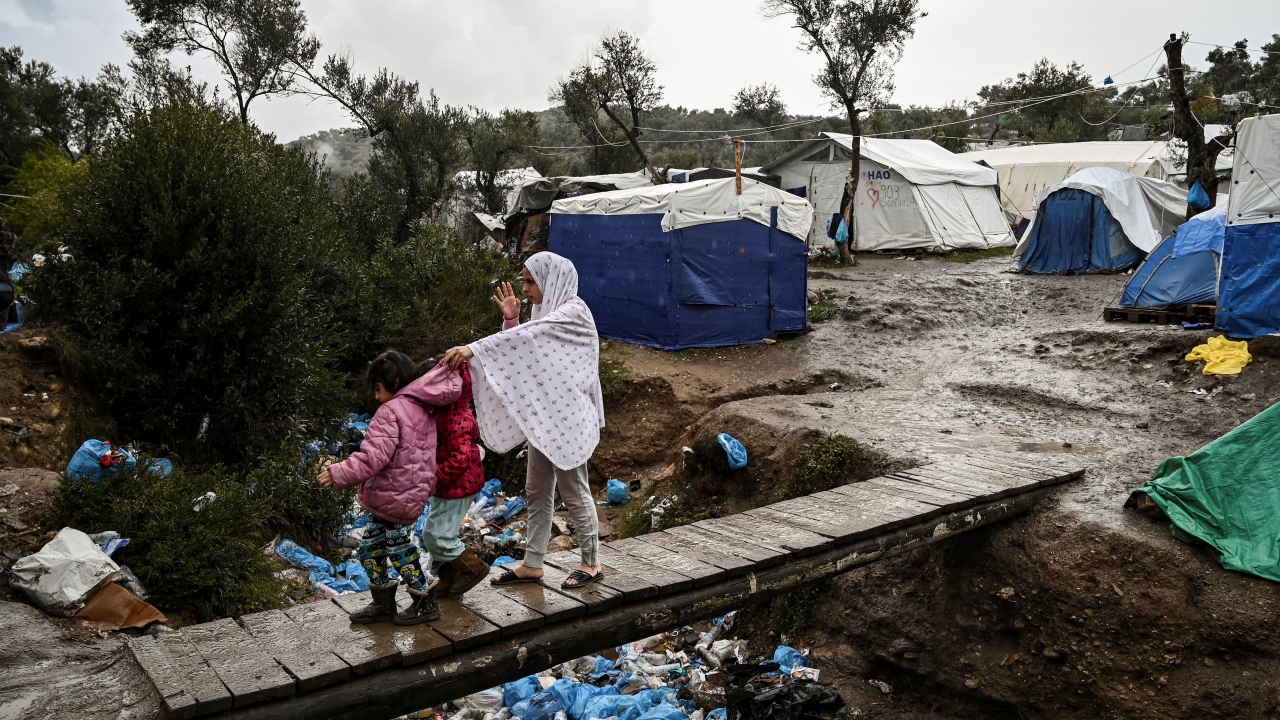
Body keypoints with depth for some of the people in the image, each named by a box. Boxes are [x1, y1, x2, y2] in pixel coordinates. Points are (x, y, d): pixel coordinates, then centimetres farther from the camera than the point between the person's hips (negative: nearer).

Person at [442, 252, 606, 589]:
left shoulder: (573, 312, -16)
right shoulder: (546, 312, 12)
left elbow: (528, 336, -29)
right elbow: (527, 348, 9)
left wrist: (473, 349, -36)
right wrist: (511, 320, -5)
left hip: (567, 417, -9)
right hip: (544, 416, 9)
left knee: (574, 492, 2)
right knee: (537, 490, 12)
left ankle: (591, 563, 16)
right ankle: (532, 564, 22)